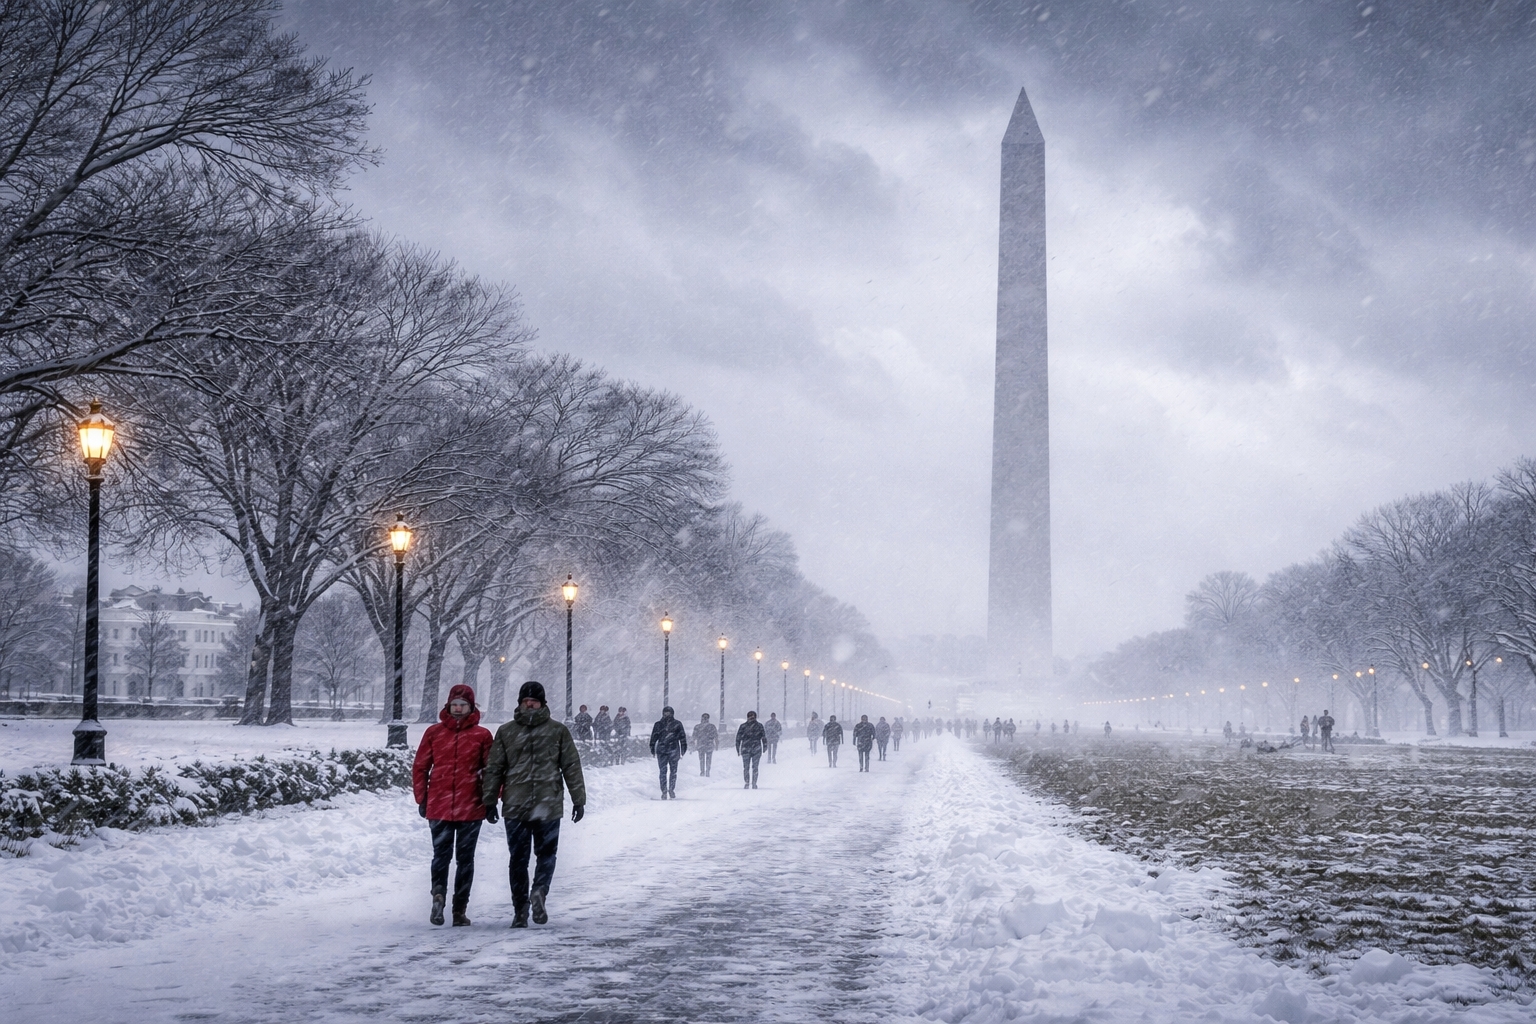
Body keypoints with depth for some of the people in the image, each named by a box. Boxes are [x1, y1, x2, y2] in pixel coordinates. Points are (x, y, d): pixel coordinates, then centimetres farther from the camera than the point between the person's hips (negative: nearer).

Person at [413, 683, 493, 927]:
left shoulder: (482, 735, 2)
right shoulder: (433, 732, 4)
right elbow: (420, 767, 7)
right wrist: (422, 799, 2)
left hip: (471, 808, 0)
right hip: (439, 808, 0)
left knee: (465, 859, 5)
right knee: (441, 855, -7)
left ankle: (460, 909, 8)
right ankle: (438, 894, -14)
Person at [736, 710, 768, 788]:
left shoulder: (743, 726, 0)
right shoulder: (759, 725, 1)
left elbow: (738, 738, 1)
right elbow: (764, 737, 1)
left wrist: (738, 749, 8)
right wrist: (765, 747, 11)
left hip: (745, 749, 0)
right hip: (757, 749, 0)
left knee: (746, 767, 7)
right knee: (755, 767, 8)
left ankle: (746, 783, -4)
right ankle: (754, 784, 5)